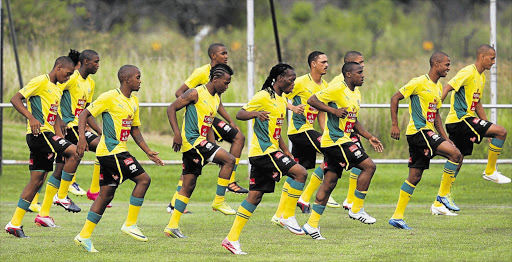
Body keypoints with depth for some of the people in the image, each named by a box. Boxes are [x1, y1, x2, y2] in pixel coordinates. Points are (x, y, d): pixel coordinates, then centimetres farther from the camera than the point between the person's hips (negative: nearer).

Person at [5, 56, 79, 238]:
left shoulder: (57, 90, 21)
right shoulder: (41, 82, -7)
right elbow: (15, 100, -14)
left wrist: (60, 137, 20)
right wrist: (31, 118, -25)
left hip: (48, 135, 9)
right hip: (39, 133, -9)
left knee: (37, 180, 6)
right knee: (75, 152, -19)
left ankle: (15, 223, 8)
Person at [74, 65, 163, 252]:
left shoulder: (134, 102, 15)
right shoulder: (110, 98, -11)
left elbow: (134, 130, 23)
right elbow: (85, 114, -12)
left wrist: (148, 151, 17)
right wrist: (82, 137, -25)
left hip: (119, 151, 9)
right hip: (111, 150, -9)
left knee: (106, 194, 8)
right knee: (143, 179, -11)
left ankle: (84, 236, 12)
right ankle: (130, 224, -5)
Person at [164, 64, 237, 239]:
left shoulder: (216, 98, 15)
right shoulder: (196, 94, -11)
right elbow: (171, 109, -11)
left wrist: (213, 145, 21)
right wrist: (177, 133, -19)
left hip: (201, 142, 9)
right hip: (192, 140, -9)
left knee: (188, 185, 10)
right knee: (229, 159, -17)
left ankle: (172, 226, 13)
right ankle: (219, 201, -10)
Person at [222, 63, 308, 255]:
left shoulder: (281, 100, 18)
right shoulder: (264, 96, -10)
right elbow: (240, 114, -14)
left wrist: (286, 152, 21)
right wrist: (256, 113, -33)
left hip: (270, 151, 9)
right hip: (263, 151, -9)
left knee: (255, 196, 8)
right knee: (300, 173, -18)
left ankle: (232, 239, 10)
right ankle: (288, 216, -9)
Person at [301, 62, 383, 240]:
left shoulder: (356, 94, 17)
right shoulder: (337, 89, -11)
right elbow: (312, 100, -13)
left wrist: (369, 137, 18)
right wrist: (334, 110, -22)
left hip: (343, 140, 9)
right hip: (335, 140, -9)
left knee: (329, 182, 8)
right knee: (369, 166, -11)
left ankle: (312, 225, 10)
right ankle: (357, 210, -4)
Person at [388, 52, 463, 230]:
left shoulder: (438, 87, 17)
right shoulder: (419, 83, -10)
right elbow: (395, 98, -8)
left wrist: (444, 138, 17)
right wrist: (395, 125, -13)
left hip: (427, 132, 9)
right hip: (418, 130, -9)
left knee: (415, 177, 9)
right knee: (455, 154, -19)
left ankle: (397, 217, 14)